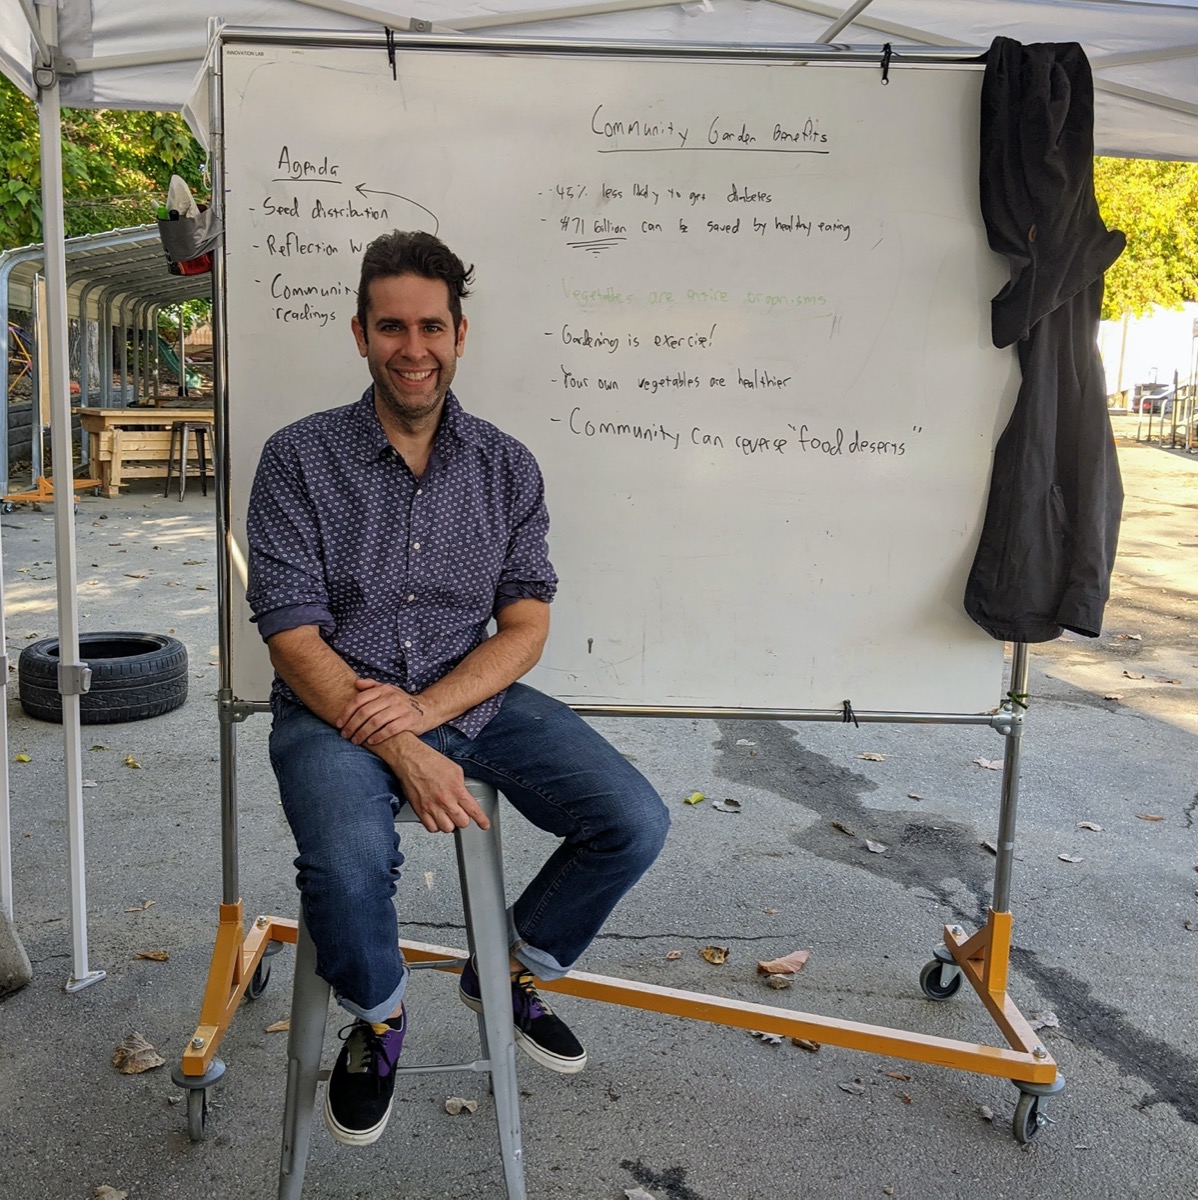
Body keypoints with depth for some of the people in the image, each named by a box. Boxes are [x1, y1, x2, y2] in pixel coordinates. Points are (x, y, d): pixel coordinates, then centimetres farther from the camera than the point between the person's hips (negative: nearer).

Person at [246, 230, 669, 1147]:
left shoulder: (507, 468, 3)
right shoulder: (299, 459, -5)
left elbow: (526, 629, 0)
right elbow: (295, 641, -9)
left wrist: (423, 709, -17)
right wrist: (403, 756, -20)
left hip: (475, 698, 3)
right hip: (338, 709, -3)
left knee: (635, 823, -14)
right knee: (350, 864, -34)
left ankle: (508, 974, 16)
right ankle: (378, 1021, 4)